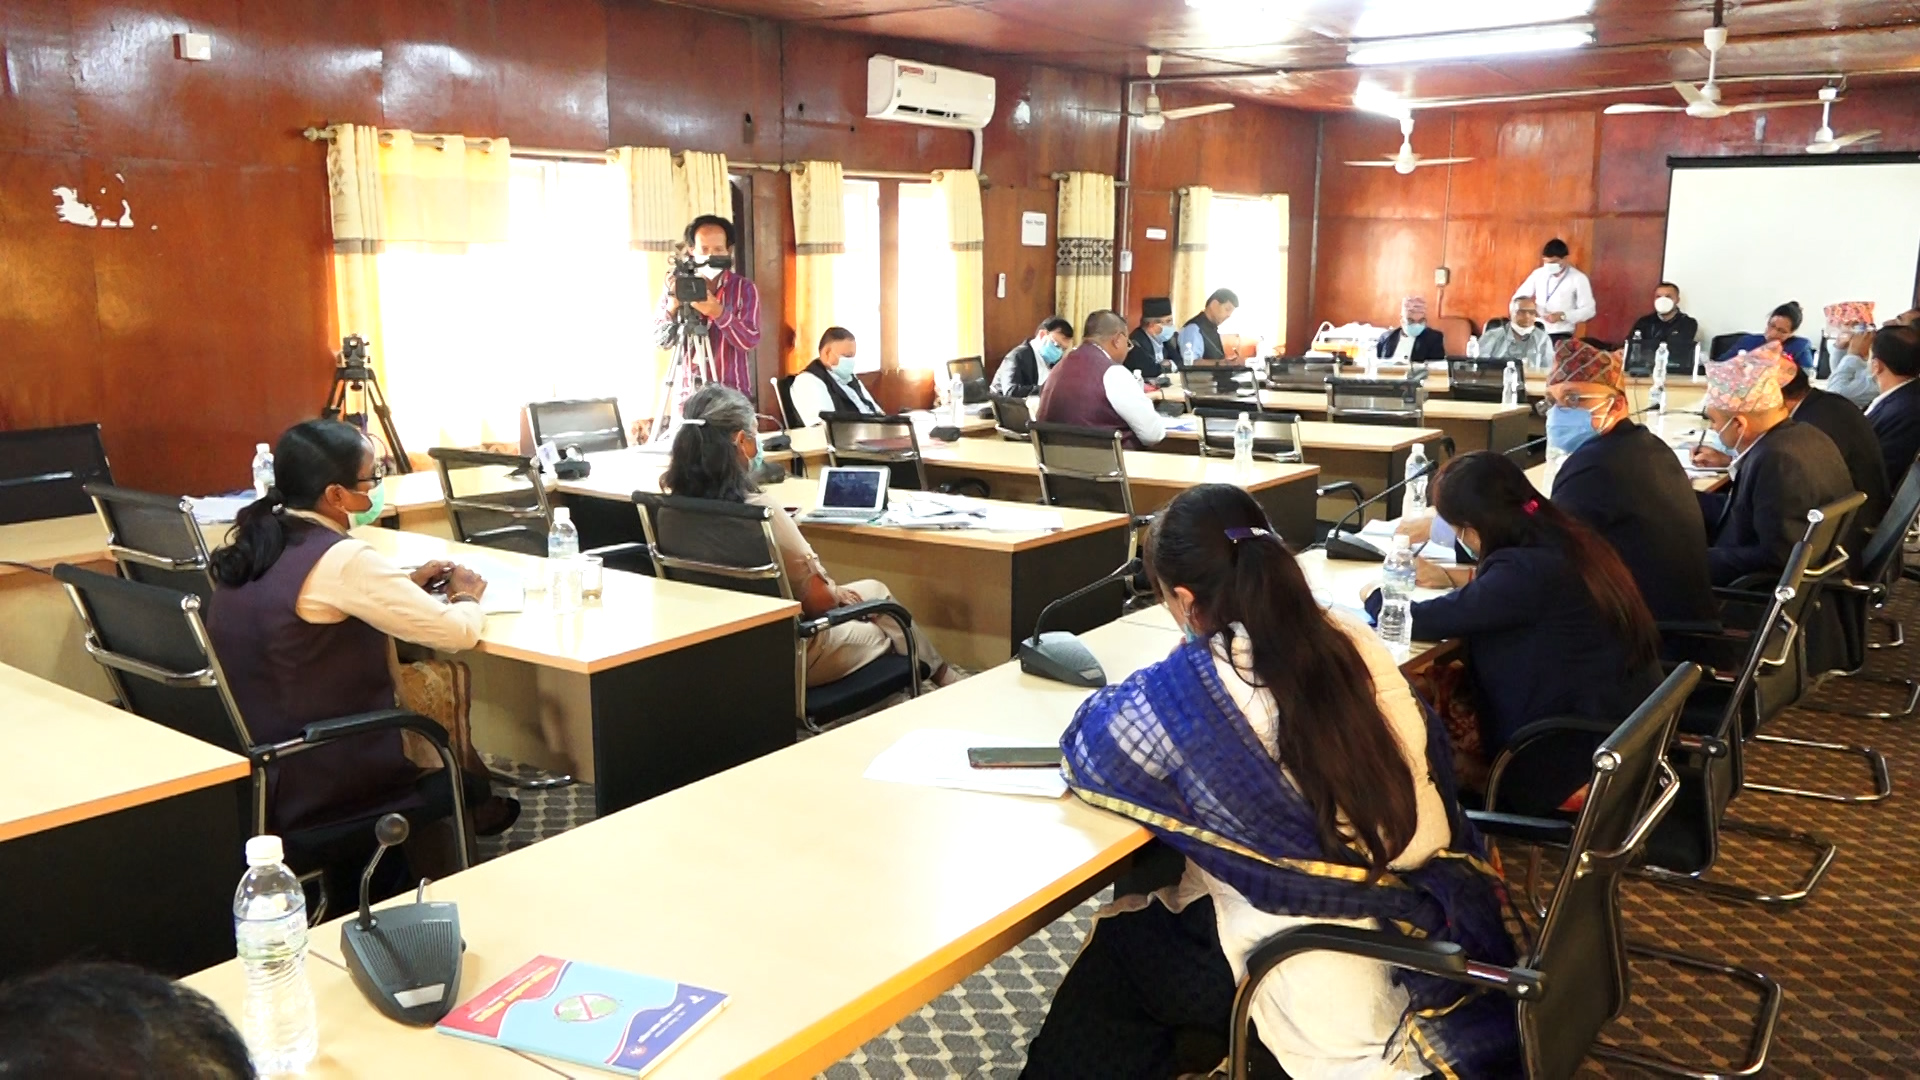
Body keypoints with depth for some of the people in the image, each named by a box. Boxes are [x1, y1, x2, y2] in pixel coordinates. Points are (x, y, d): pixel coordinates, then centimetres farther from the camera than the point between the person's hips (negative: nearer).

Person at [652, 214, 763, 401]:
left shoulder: (744, 289, -1)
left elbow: (749, 340, -12)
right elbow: (661, 341, -1)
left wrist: (719, 313, -26)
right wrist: (672, 308, -19)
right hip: (688, 394, 1)